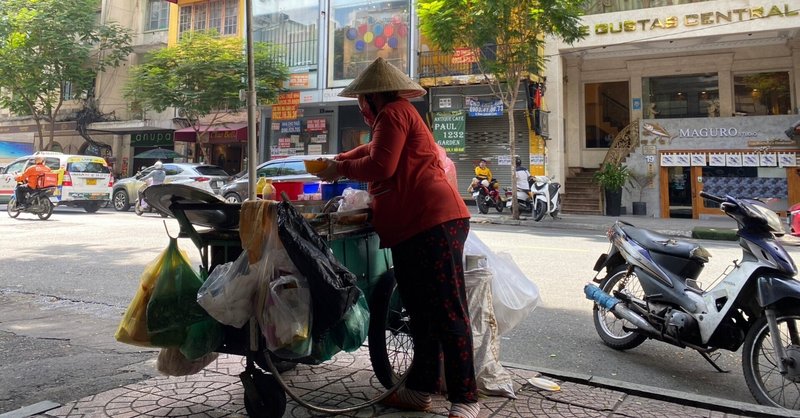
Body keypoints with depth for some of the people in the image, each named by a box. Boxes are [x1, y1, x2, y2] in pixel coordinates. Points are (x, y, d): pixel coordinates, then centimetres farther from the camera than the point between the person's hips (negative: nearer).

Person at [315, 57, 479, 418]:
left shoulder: (393, 113, -4)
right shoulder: (397, 115, 27)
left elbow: (380, 166, -15)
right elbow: (371, 150, 41)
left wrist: (342, 168, 1)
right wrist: (339, 160, 31)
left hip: (434, 224, -11)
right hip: (410, 229, 11)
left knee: (448, 313, -10)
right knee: (421, 314, 13)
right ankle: (421, 387, 22)